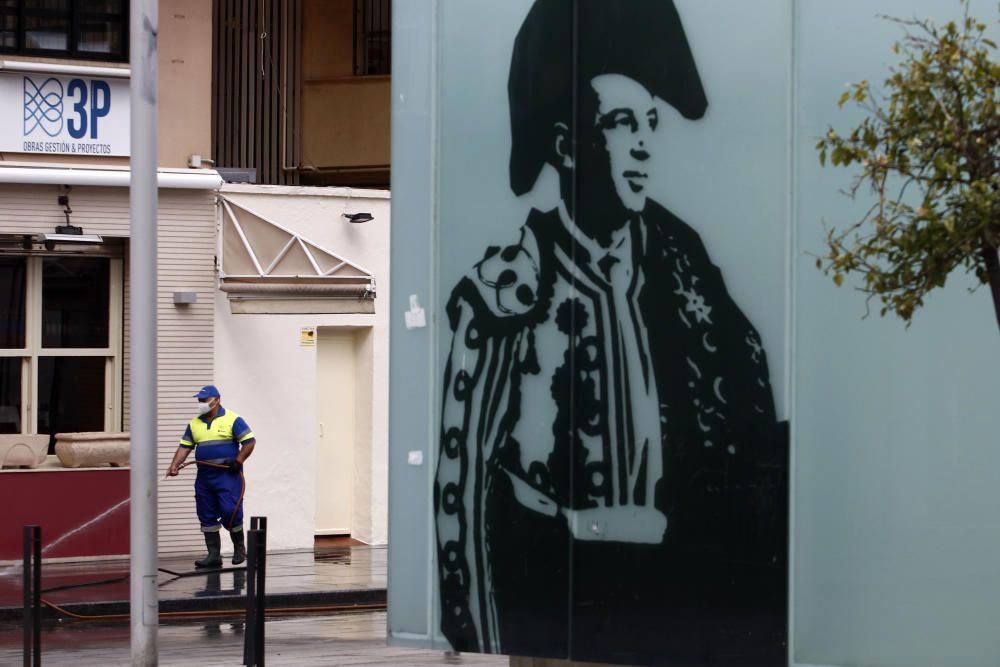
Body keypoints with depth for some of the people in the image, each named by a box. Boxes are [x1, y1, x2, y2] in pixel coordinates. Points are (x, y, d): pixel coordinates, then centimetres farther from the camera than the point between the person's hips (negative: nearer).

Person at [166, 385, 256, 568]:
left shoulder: (232, 420, -3)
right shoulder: (194, 424, 14)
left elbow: (249, 442, -5)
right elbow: (185, 447, 12)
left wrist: (238, 461, -14)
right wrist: (174, 465, -3)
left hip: (228, 476, -6)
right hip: (204, 477, 6)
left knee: (230, 512, -11)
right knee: (207, 517, 5)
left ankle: (239, 549, 9)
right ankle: (214, 555, 10)